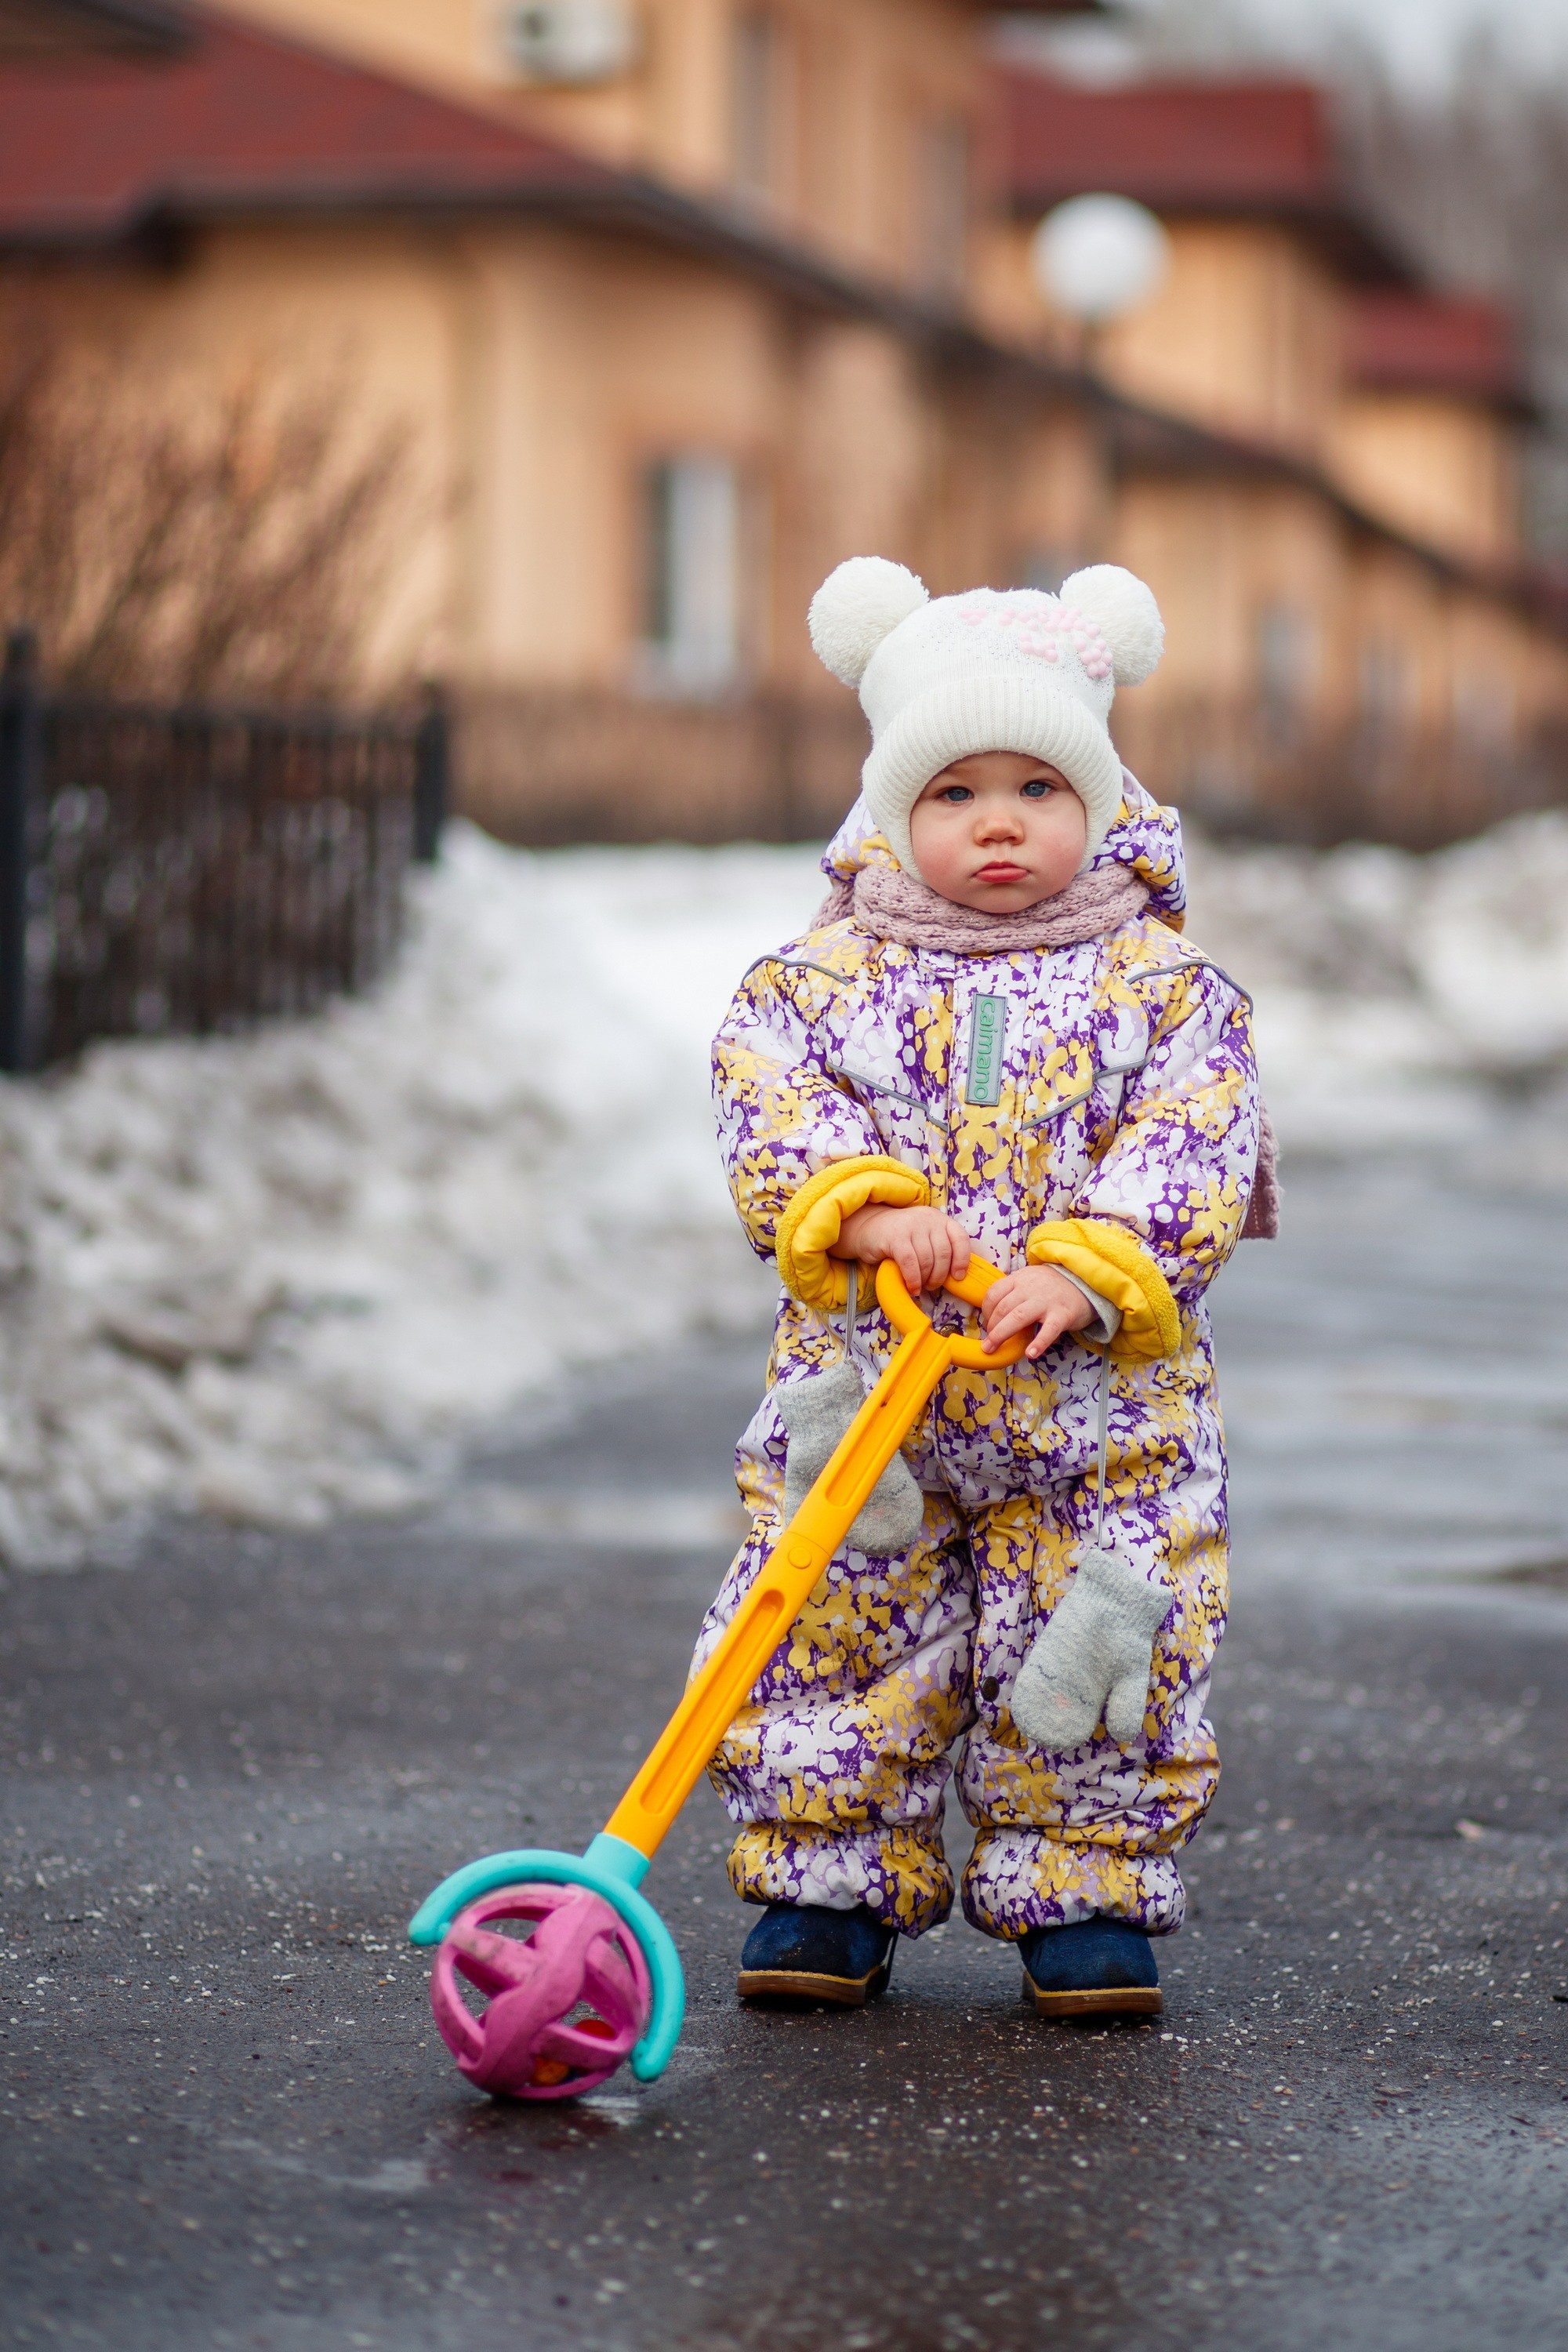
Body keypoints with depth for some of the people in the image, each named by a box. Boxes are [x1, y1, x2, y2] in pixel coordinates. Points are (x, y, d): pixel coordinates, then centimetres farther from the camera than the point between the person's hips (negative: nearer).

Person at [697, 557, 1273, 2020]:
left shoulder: (1160, 987, 1)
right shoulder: (822, 977, 3)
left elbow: (1194, 1150, -9)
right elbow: (771, 1109, -9)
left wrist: (1085, 1271, -24)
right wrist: (868, 1205, -27)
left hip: (1103, 1414, -1)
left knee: (1097, 1662, 4)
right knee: (838, 1646, 4)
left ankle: (1085, 1896, 18)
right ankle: (832, 1888, 17)